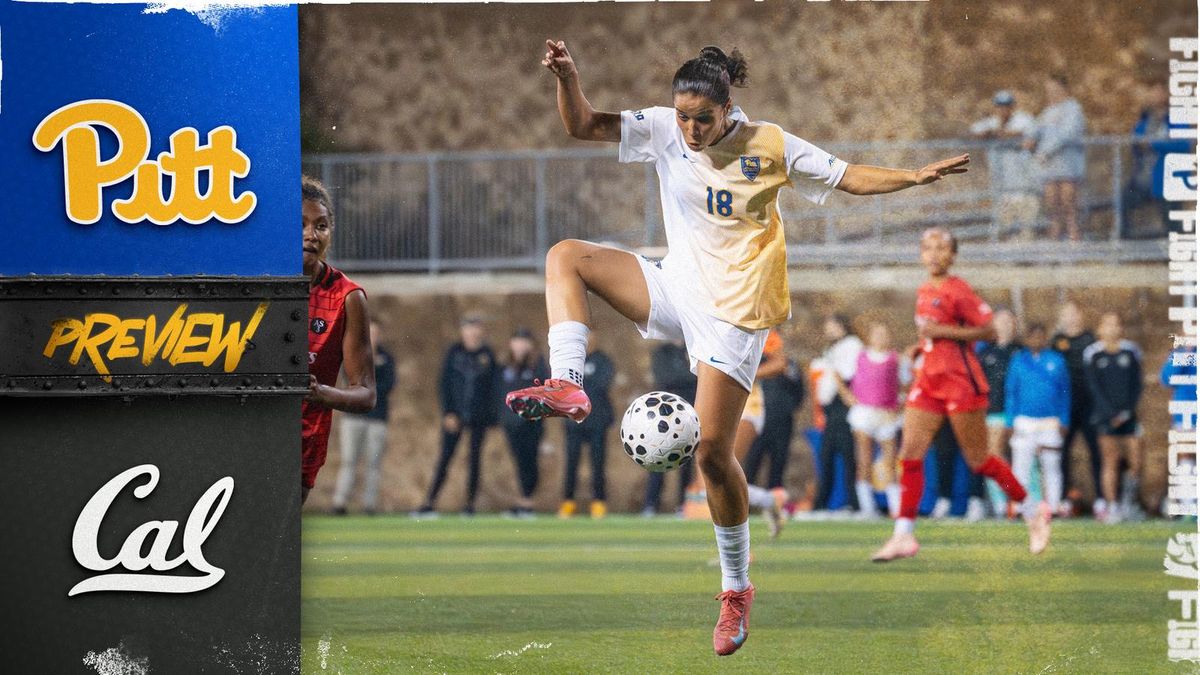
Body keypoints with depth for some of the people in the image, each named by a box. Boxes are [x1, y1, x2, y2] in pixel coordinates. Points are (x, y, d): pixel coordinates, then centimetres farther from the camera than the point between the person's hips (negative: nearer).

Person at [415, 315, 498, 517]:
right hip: (455, 414, -1)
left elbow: (493, 386, 7)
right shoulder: (454, 352, 2)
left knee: (475, 459, 2)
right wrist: (448, 413, -8)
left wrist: (491, 415, 0)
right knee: (445, 457, -5)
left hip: (478, 416, 1)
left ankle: (470, 504, 8)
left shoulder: (487, 355, 4)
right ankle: (429, 502, -7)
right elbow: (444, 384, 1)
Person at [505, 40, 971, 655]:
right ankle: (568, 386, -22)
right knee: (566, 256, -8)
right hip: (678, 290, 5)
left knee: (712, 452, -8)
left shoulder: (767, 144, -7)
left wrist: (915, 177, -12)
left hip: (735, 312, -5)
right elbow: (582, 126, -2)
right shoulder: (662, 130, 0)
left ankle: (737, 589, 7)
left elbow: (848, 177, 1)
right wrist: (567, 77, -21)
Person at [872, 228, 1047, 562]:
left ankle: (1033, 514, 18)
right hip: (929, 381, 8)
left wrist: (942, 332, -19)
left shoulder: (957, 291, -12)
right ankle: (903, 536, -3)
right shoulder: (924, 292, 13)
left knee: (978, 460, 0)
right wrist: (921, 346, 10)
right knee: (910, 454, -3)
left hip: (961, 382, -8)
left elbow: (989, 331, -15)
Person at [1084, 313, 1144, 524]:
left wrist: (1128, 410, -6)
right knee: (1110, 463, -5)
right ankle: (1112, 507, -1)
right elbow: (1095, 388, -2)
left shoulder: (1130, 352, 7)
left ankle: (1129, 503, 14)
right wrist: (1112, 414, -9)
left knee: (1136, 464, -4)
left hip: (1129, 416, 2)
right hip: (1106, 417, -2)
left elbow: (1137, 385, 7)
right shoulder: (1093, 354, 2)